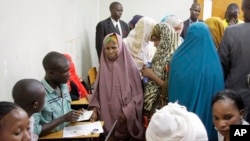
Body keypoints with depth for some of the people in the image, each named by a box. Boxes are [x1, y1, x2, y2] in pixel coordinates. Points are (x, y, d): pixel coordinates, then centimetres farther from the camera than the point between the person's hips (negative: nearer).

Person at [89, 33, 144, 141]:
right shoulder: (103, 67, 2)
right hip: (108, 118, 2)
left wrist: (127, 112, -14)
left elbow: (138, 94, -5)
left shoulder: (130, 66, -6)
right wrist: (95, 109, -7)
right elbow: (98, 92, 8)